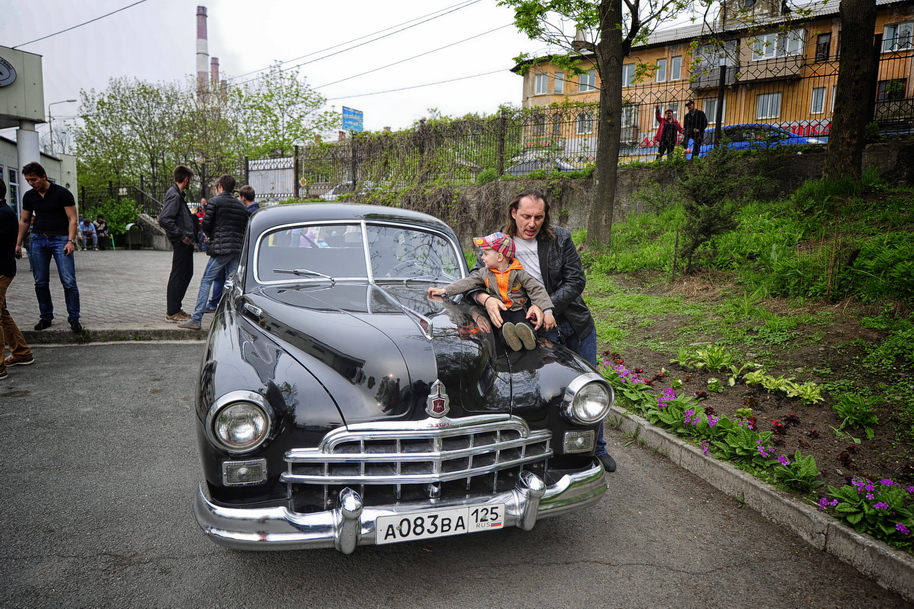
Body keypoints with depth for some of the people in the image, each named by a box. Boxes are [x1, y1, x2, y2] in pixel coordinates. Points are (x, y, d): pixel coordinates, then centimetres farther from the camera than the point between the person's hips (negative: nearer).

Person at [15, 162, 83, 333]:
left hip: (60, 239, -4)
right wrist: (18, 244, 14)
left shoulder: (62, 193, -4)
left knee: (69, 282, -9)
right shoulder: (29, 196, 9)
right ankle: (46, 317, 16)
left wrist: (71, 241, -16)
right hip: (38, 240, 4)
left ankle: (74, 318, -1)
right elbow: (24, 221, 17)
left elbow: (72, 219, -6)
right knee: (40, 282, 5)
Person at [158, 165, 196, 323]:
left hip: (185, 242, 10)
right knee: (178, 276, -3)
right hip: (181, 243, -10)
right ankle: (172, 312, 5)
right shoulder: (174, 195, -16)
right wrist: (181, 235, -21)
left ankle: (175, 308, 26)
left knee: (186, 273, 17)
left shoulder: (178, 194, 16)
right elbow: (164, 219, -25)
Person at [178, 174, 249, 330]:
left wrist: (212, 236, 16)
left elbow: (206, 225, -2)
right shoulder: (241, 205, 15)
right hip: (238, 249, 5)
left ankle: (196, 319, -3)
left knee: (206, 281, -1)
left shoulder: (214, 202, -1)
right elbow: (245, 228, 13)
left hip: (220, 248, -5)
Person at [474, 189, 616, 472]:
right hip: (538, 332, -2)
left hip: (576, 324, 2)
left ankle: (597, 449, 34)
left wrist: (546, 305, -25)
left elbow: (576, 281, -10)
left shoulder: (560, 238, -8)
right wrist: (486, 299, -33)